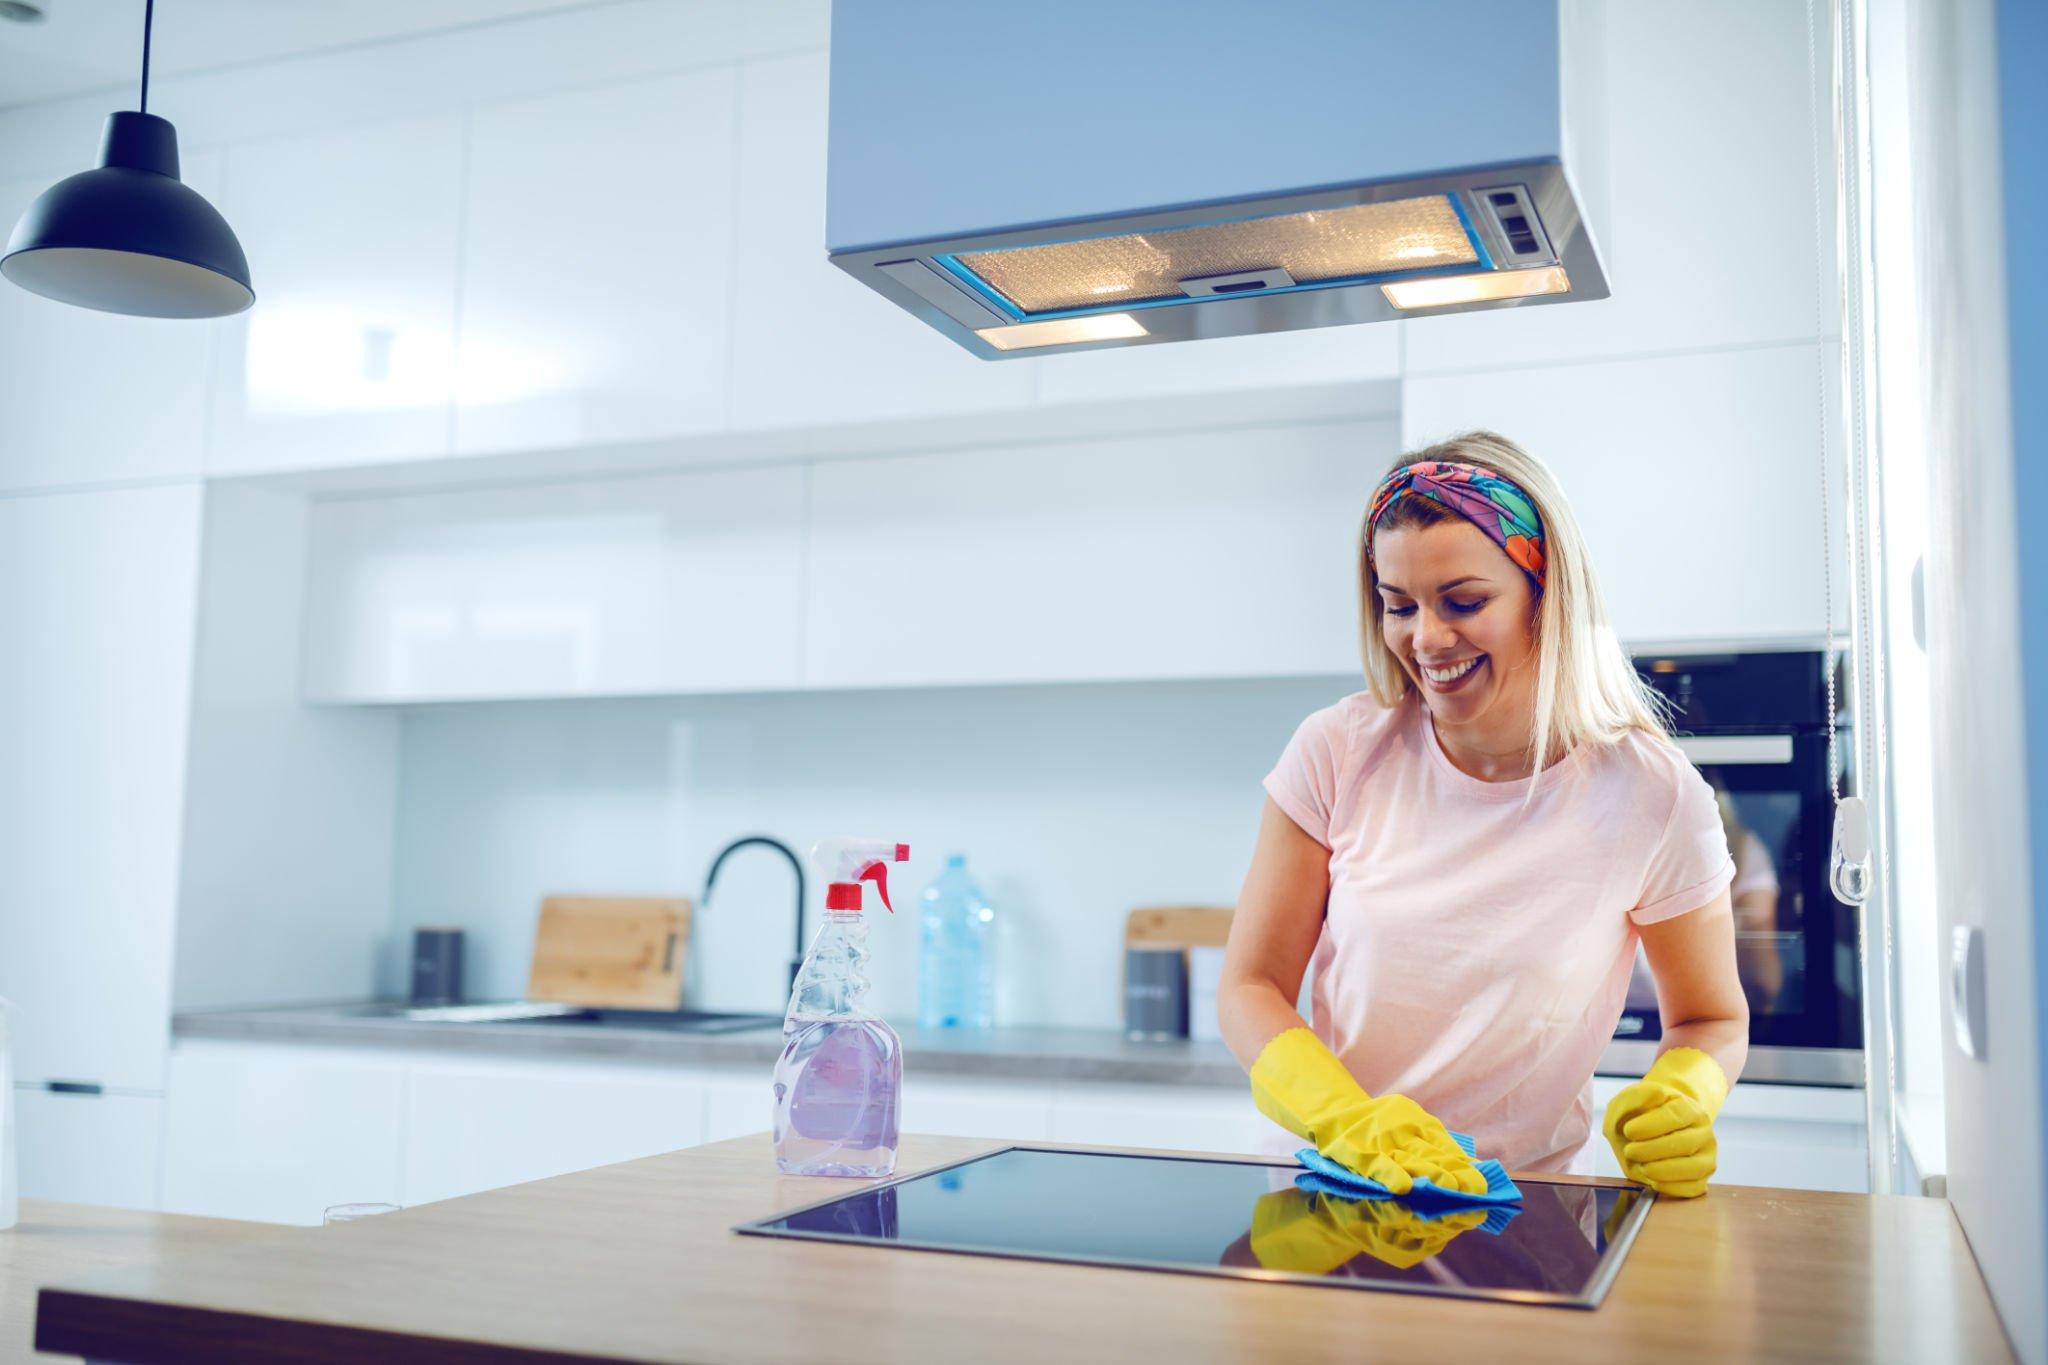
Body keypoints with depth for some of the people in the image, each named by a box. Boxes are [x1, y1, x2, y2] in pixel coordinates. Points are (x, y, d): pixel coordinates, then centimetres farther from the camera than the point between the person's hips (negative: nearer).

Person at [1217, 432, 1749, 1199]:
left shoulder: (1652, 797, -7)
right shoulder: (1339, 753, -4)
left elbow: (1711, 1020, 8)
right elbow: (1251, 986, -2)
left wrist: (1678, 1101, -15)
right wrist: (1345, 1118, -21)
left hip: (1528, 1213, -1)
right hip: (1327, 1185, 1)